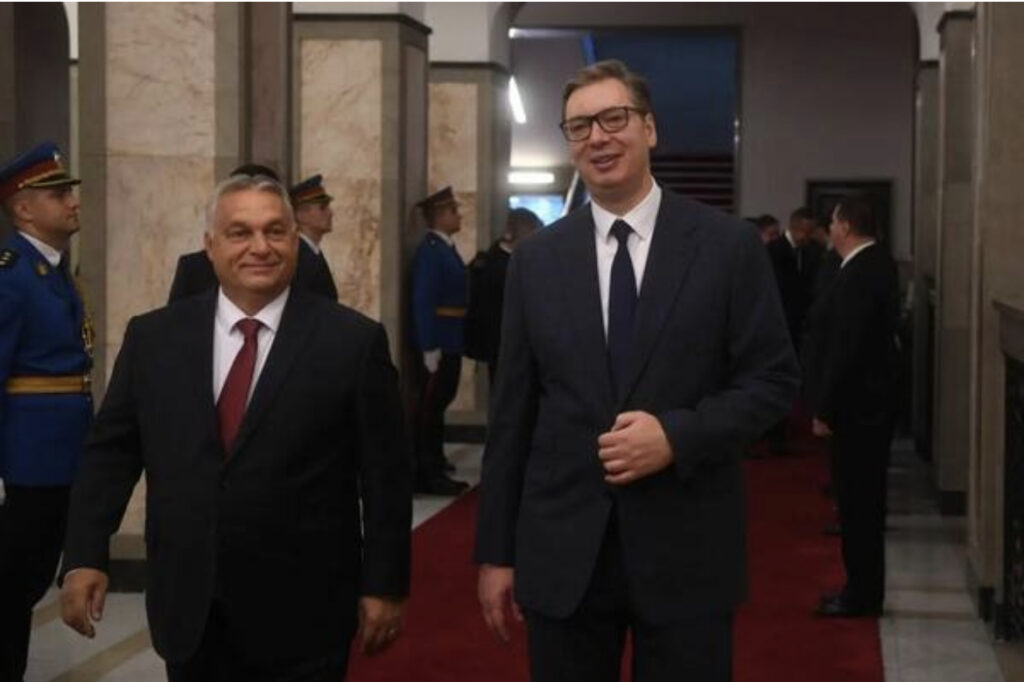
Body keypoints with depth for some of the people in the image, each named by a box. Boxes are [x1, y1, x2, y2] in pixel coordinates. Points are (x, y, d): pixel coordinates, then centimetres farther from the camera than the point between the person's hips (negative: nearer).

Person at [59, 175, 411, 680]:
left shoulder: (352, 341, -4)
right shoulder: (153, 337, 4)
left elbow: (385, 474, -2)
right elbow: (110, 453, 7)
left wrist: (385, 585, -3)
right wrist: (85, 557, -3)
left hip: (302, 614, -3)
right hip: (188, 610, 3)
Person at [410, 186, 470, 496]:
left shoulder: (445, 248, 13)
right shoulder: (430, 250, -16)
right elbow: (423, 301, -20)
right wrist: (429, 348, -22)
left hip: (450, 340, 9)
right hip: (437, 341, -9)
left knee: (440, 401, 18)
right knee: (430, 405, -3)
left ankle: (434, 462, 30)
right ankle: (427, 474, 2)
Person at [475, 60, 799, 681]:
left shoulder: (729, 246, -2)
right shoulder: (537, 260, 5)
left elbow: (775, 379, -1)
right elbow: (512, 413, 6)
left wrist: (677, 436, -17)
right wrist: (496, 551, 4)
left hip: (686, 551, -2)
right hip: (561, 553, 2)